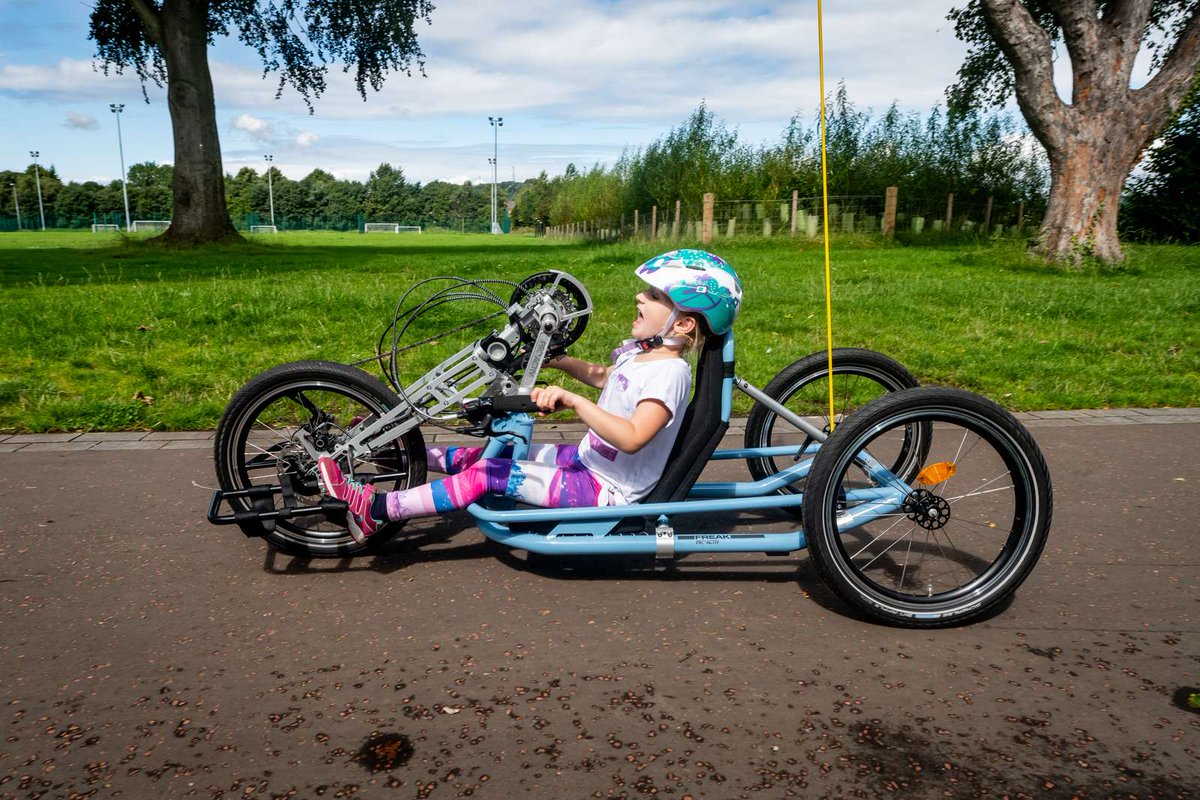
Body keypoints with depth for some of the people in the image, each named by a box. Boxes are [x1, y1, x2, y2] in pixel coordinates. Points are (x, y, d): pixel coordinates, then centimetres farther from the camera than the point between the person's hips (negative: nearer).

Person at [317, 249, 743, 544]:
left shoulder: (670, 372, -24)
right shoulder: (637, 349, 6)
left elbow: (633, 437, -38)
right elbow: (604, 376, 28)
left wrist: (573, 400, -43)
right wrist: (559, 361, 15)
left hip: (609, 489, -9)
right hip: (589, 459, 9)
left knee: (489, 474, -16)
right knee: (492, 454, 6)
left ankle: (376, 509, -10)